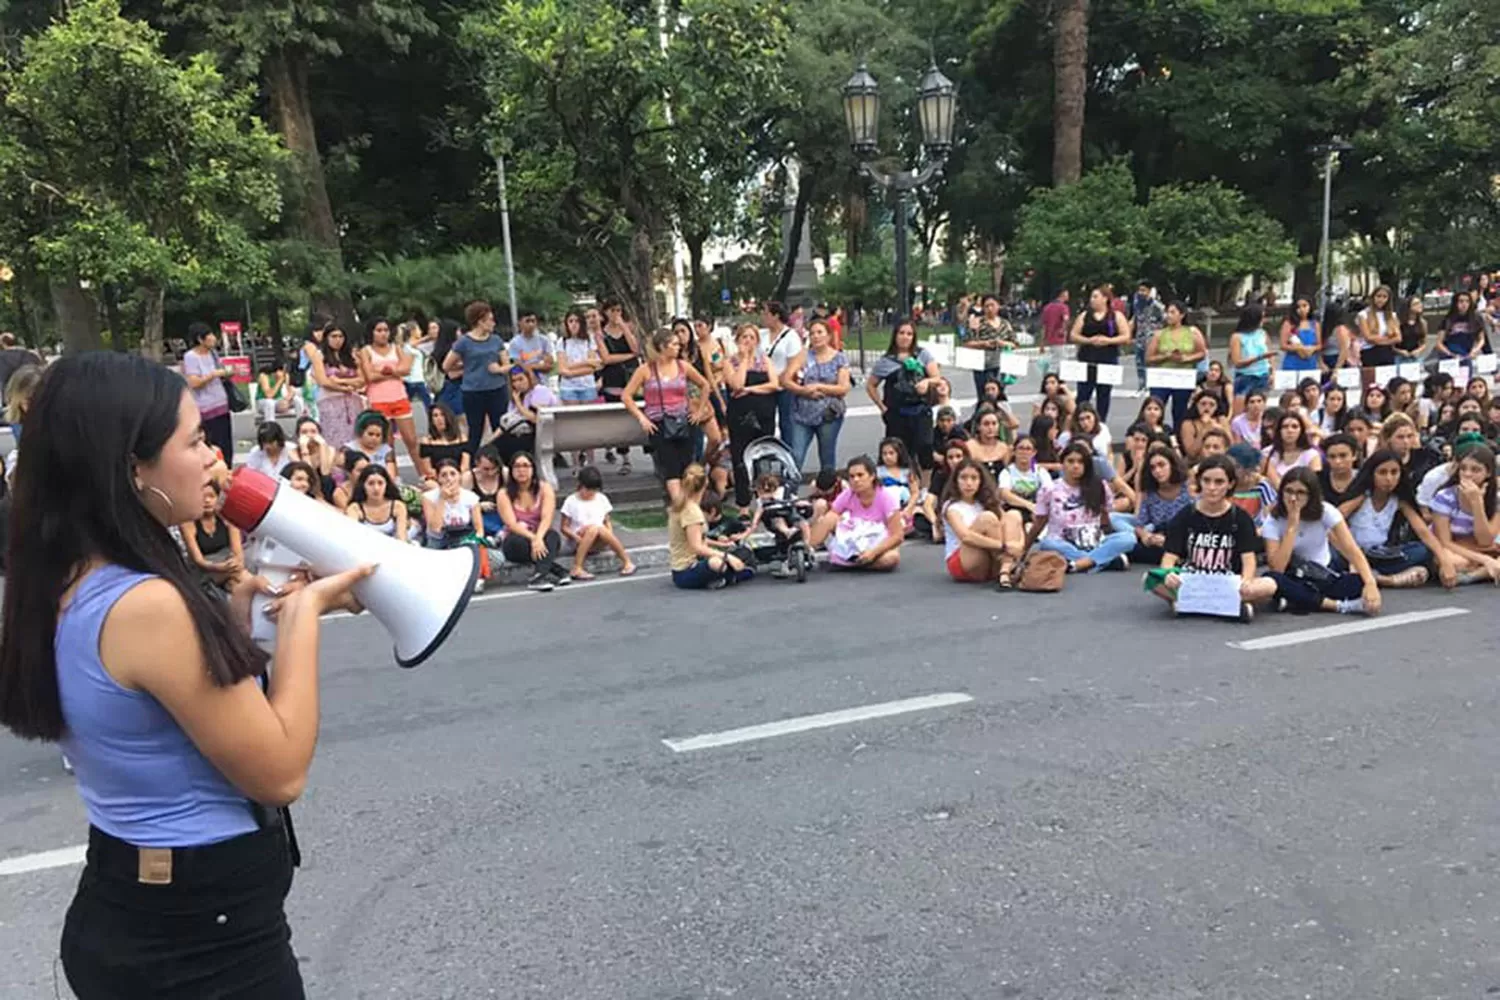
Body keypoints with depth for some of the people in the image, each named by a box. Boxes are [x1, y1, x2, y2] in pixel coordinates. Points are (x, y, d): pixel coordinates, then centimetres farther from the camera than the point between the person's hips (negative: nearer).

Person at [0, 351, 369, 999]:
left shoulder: (66, 589, 0)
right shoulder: (148, 605, -27)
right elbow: (281, 772, -22)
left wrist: (237, 609, 2)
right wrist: (302, 613, -15)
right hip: (206, 939, -8)